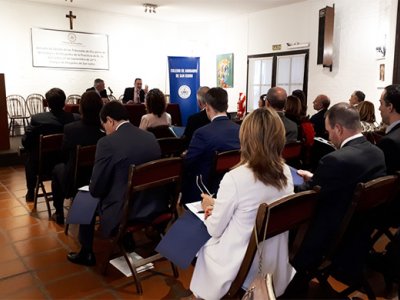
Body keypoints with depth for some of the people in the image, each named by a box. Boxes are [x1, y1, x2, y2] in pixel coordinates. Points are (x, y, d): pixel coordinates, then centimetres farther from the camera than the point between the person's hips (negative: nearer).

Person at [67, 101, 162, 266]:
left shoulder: (107, 143, -18)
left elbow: (96, 189, -13)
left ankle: (86, 254, 33)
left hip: (123, 215, -6)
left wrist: (92, 187, 12)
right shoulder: (151, 137, 1)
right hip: (154, 207, 7)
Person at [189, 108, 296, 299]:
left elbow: (215, 230, -13)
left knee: (203, 246, 22)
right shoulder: (286, 173, -7)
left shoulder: (234, 178, -26)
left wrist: (211, 206, 7)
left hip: (240, 268, -5)